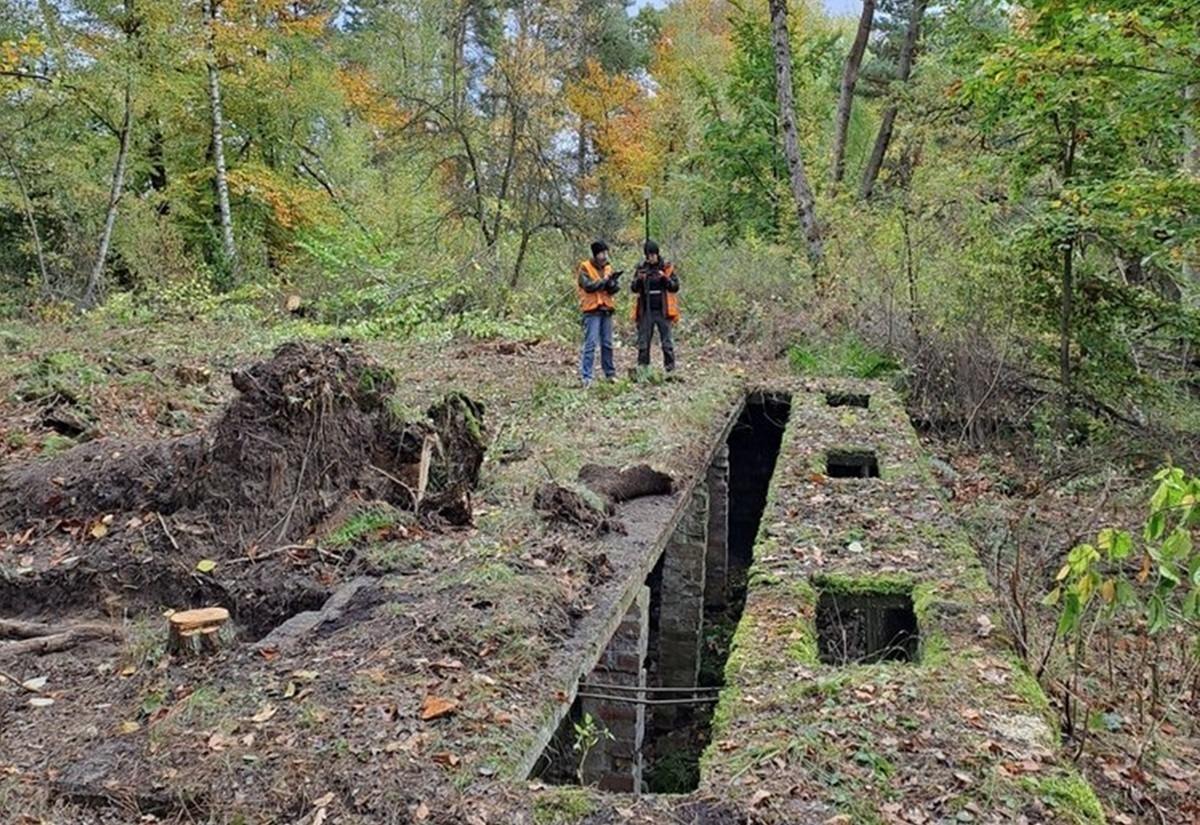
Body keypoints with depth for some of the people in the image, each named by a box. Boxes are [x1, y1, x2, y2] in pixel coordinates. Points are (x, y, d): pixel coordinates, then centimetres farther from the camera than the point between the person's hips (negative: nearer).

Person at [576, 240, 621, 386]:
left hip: (606, 310, 6)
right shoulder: (585, 267, -3)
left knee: (607, 344, 11)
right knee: (590, 344, -10)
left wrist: (612, 284, -17)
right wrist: (605, 280, -17)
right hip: (592, 310, -6)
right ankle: (585, 376, -10)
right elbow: (588, 286, -17)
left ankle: (610, 373, 20)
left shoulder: (608, 268, 13)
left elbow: (614, 288, 4)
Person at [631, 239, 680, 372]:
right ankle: (642, 366, 9)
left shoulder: (667, 267, 1)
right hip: (646, 311, 2)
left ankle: (670, 366, 5)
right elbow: (634, 288, 3)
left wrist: (665, 278, -18)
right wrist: (639, 279, -17)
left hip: (663, 311, -2)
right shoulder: (641, 268, 6)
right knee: (643, 341, 3)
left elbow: (675, 287, -2)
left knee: (666, 341, -1)